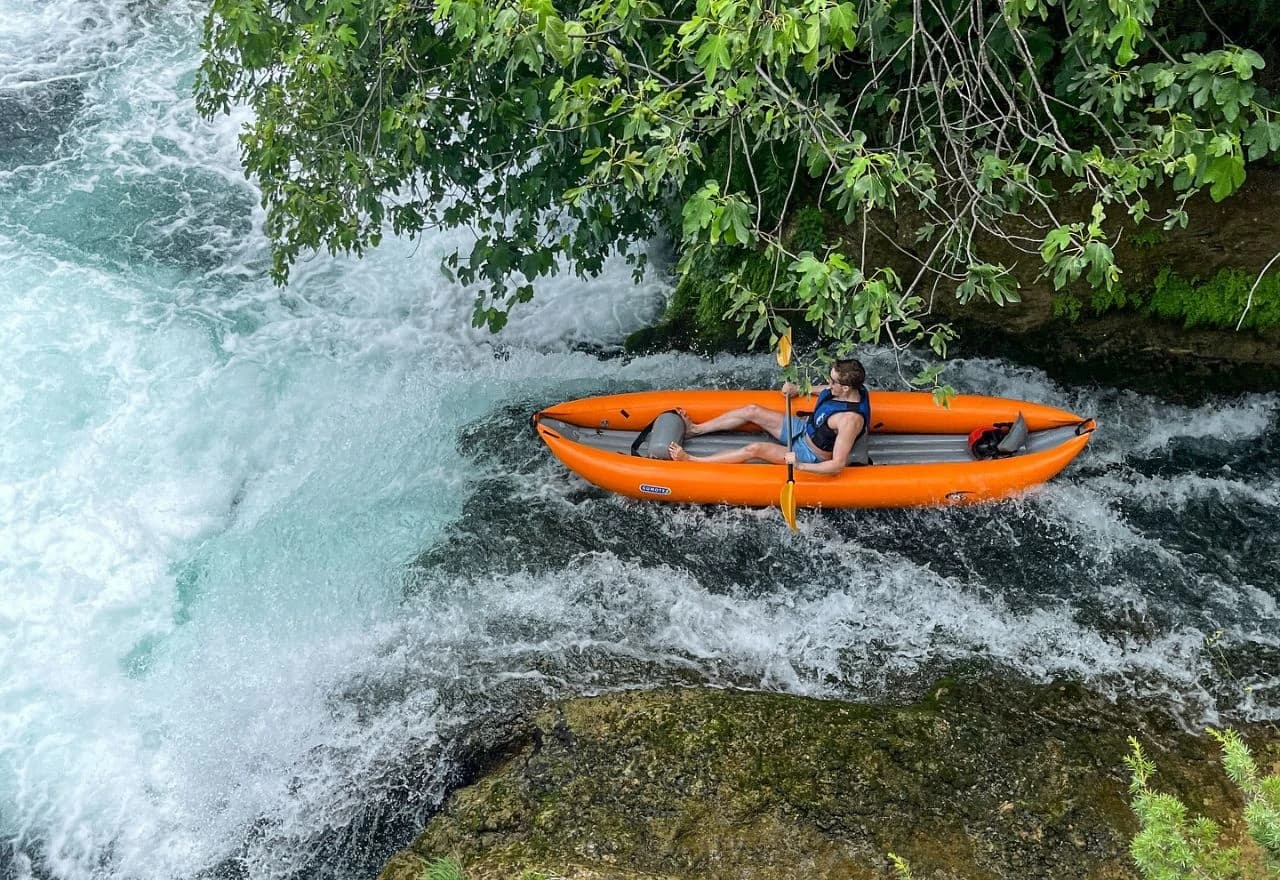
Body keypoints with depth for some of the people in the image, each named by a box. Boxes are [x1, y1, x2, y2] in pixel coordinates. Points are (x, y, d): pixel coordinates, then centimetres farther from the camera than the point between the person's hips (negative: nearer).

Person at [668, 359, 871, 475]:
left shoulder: (850, 419, -37)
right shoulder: (851, 388, -12)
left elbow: (838, 465, -36)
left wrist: (799, 466, -40)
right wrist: (798, 389, 5)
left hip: (812, 457, -8)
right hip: (805, 428, 8)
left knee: (755, 449, -18)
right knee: (752, 411, 1)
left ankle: (691, 461, -9)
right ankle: (694, 429, 12)